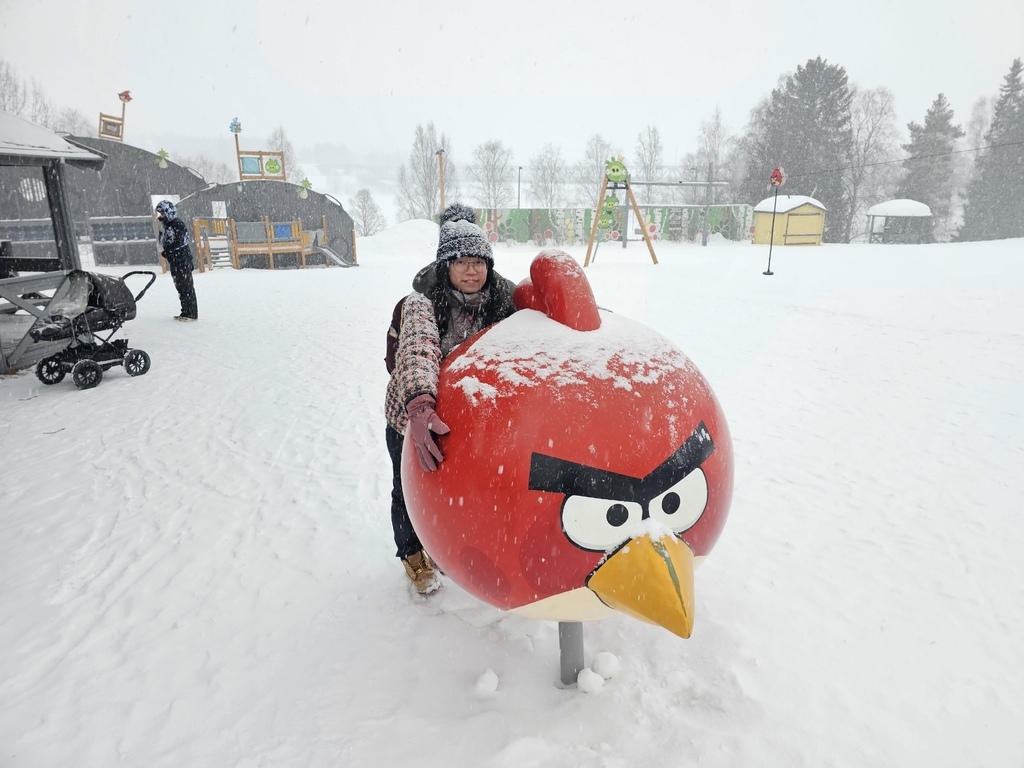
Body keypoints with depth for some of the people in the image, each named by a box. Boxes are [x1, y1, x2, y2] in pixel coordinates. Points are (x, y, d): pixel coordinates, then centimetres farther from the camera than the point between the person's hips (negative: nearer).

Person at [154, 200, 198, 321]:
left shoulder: (178, 224, -14)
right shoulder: (166, 225, 12)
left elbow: (178, 244, -17)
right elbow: (163, 242, 17)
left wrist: (165, 252, -8)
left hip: (182, 261, -9)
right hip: (173, 261, 9)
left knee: (187, 287, -5)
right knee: (180, 287, 12)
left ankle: (192, 314, -1)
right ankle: (185, 312, 19)